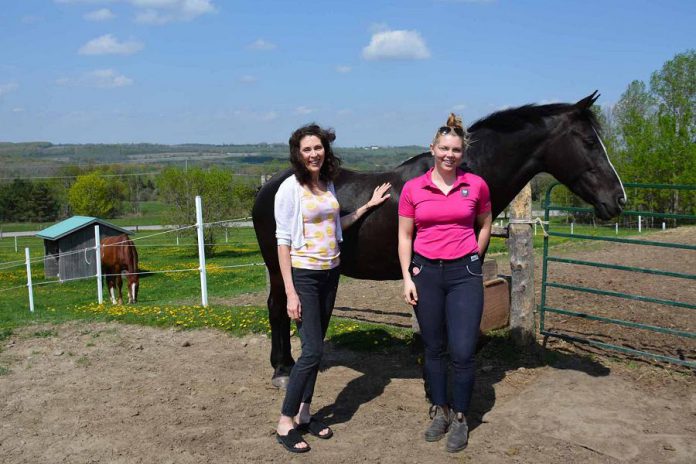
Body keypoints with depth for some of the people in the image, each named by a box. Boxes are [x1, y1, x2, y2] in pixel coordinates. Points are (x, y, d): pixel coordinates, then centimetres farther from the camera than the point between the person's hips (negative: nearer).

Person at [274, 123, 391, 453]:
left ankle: (303, 415, 24)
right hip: (304, 276, -6)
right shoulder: (290, 188, -12)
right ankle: (285, 424, 5)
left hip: (330, 274, 7)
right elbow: (283, 241, -14)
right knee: (312, 351, -9)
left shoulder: (328, 184, 7)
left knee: (315, 348, 11)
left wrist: (368, 205, 15)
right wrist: (291, 293, -17)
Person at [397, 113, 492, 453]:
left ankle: (460, 418, 18)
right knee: (434, 348, 12)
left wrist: (472, 258, 8)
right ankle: (439, 412, 30)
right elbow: (404, 237, 3)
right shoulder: (412, 189, -1)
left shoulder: (476, 185, -1)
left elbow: (485, 225, 14)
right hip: (426, 273, 1)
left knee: (463, 351, -3)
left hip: (464, 274, -1)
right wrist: (407, 278, -3)